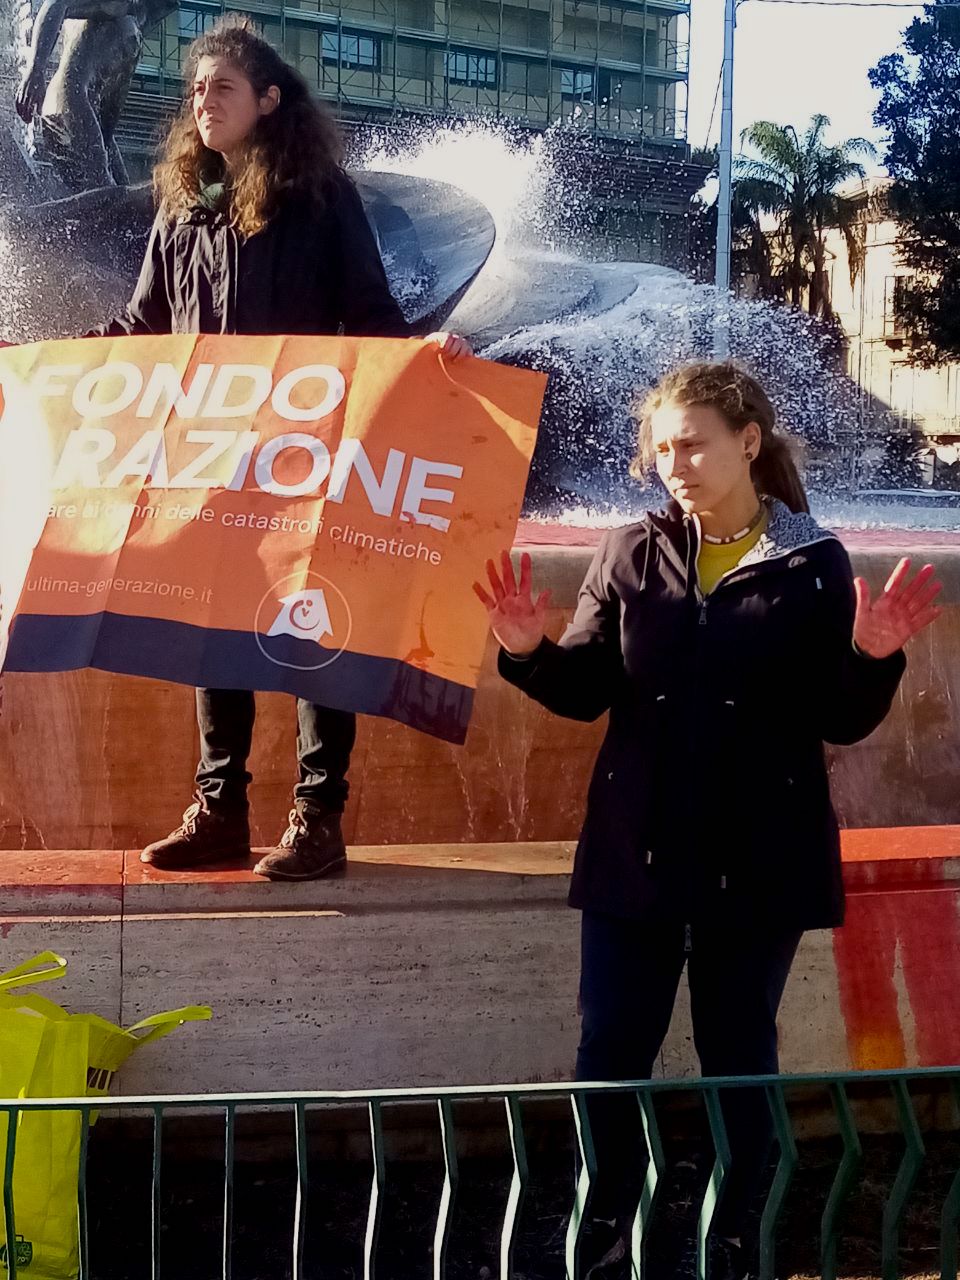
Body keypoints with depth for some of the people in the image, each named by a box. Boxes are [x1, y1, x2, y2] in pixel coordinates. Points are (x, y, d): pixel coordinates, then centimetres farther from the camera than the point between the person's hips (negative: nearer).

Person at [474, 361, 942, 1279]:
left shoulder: (813, 565, -4)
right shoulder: (631, 555, 2)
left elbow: (842, 722, -4)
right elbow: (585, 691, 2)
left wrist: (872, 659, -22)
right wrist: (530, 651, -17)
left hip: (760, 858, -2)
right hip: (637, 850, 2)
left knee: (739, 1057, 13)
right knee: (609, 1054, 9)